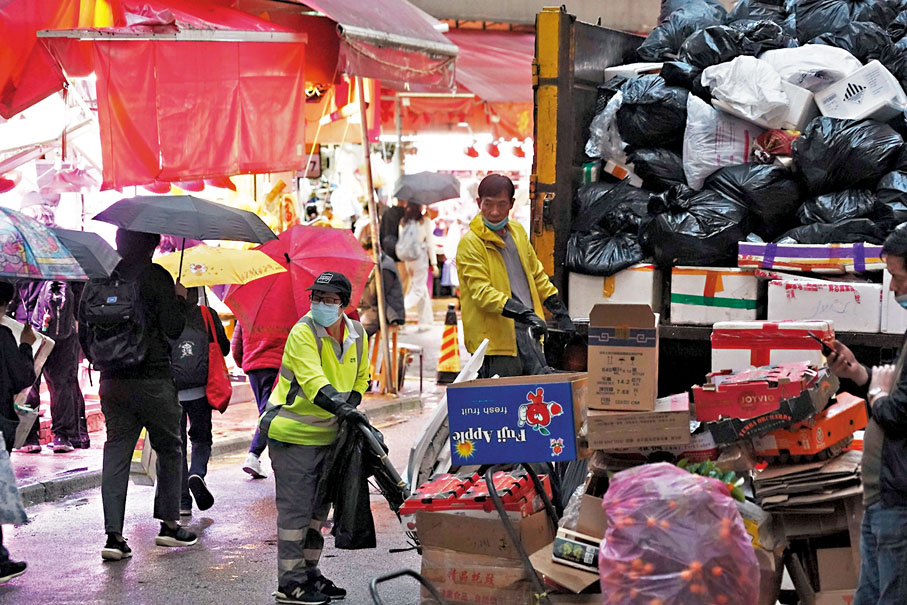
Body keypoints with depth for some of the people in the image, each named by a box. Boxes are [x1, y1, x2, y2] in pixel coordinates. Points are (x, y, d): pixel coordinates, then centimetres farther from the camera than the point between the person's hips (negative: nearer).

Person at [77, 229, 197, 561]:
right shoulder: (155, 276, -9)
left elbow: (83, 331, 12)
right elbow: (173, 328, -11)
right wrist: (179, 299, 5)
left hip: (111, 382, 5)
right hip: (153, 379, -5)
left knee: (116, 452, 5)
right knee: (169, 449, 11)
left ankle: (114, 534, -1)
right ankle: (169, 523, 16)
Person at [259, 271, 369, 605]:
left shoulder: (358, 335, 3)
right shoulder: (302, 333, -18)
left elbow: (359, 379, 17)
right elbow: (312, 380, -31)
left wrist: (349, 408, -1)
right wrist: (341, 408, -45)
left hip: (328, 435, 7)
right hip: (293, 433, -7)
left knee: (317, 508, 16)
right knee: (295, 509, -6)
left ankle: (309, 574, 29)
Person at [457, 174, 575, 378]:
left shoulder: (517, 232, 14)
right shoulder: (470, 243, -9)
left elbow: (536, 274, 25)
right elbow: (481, 292, -17)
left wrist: (560, 312, 22)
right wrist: (523, 313, -27)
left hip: (527, 333, 7)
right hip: (498, 337, -7)